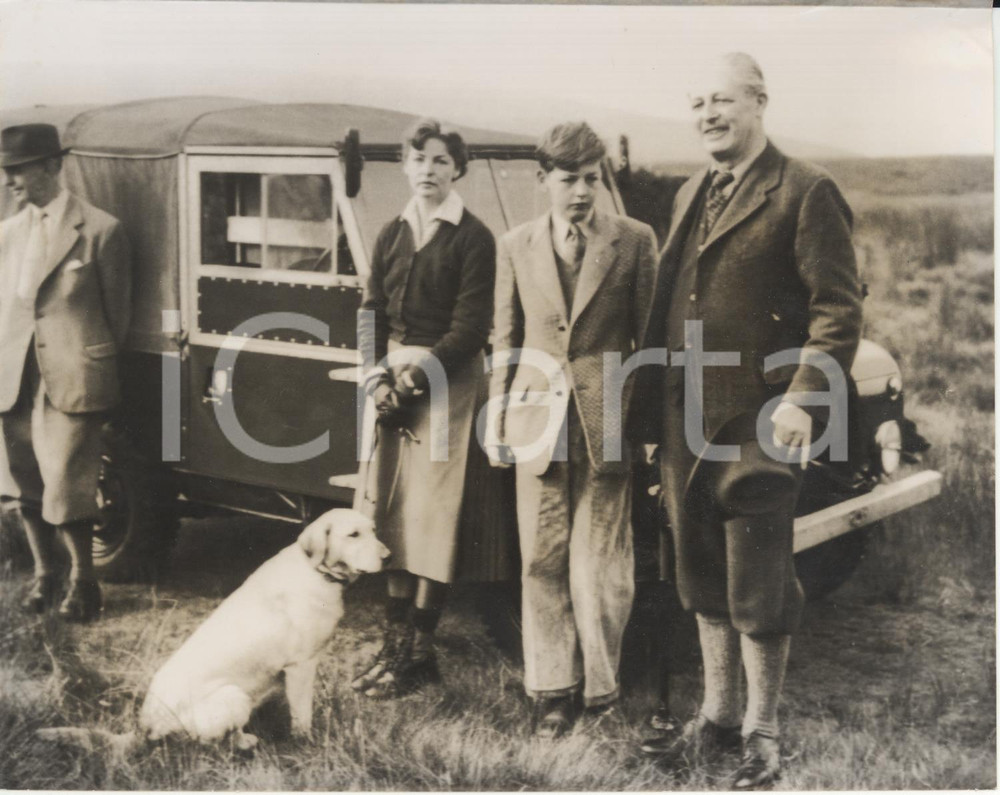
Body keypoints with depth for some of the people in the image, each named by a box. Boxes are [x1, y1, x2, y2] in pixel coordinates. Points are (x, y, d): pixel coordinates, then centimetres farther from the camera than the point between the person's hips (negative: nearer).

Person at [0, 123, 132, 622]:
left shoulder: (100, 231, -5)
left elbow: (117, 313, 0)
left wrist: (95, 367, 2)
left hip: (72, 381, -5)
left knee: (64, 490, -6)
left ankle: (83, 582, 13)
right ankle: (44, 573, 29)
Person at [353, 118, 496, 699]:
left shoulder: (473, 238, -4)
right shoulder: (392, 235, 13)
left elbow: (470, 328, -9)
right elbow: (372, 313, 11)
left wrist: (416, 378, -13)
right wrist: (378, 377, -4)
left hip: (446, 380, -6)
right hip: (393, 380, 6)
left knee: (433, 513, -5)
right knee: (393, 510, 6)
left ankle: (421, 651, 1)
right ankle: (397, 639, 14)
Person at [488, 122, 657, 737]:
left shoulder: (634, 241, 1)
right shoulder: (516, 247, 8)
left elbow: (647, 334, 2)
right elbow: (505, 340, 12)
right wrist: (497, 420, 9)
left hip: (608, 419, -2)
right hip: (539, 417, 2)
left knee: (599, 564, 2)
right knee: (543, 561, 7)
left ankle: (600, 686, 19)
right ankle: (553, 688, 19)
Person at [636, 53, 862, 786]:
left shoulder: (806, 192, -6)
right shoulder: (691, 195, 16)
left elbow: (838, 307, -10)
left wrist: (803, 399, -20)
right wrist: (661, 408, 12)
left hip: (757, 424, -7)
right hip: (685, 423, 7)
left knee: (758, 590, 3)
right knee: (706, 583, 16)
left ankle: (761, 733, 18)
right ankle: (717, 717, 30)